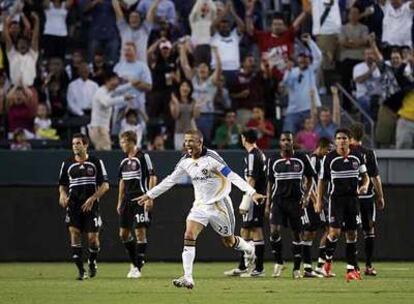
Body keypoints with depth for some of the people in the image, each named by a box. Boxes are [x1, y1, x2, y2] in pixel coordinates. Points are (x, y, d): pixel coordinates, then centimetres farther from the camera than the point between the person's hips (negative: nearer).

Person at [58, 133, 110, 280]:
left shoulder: (96, 162, 3)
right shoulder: (67, 164, 9)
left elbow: (105, 185, 1)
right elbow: (62, 185, 17)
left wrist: (92, 198, -12)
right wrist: (63, 194, -6)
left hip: (90, 205, -1)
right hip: (73, 205, 1)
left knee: (93, 236, -3)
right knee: (74, 233, -14)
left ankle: (92, 262, 27)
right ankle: (81, 270, -11)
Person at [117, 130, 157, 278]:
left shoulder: (143, 157, -9)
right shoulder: (124, 161, 13)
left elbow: (152, 177, -10)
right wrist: (120, 201, 19)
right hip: (128, 200, 8)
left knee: (140, 232, -8)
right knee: (124, 233, 7)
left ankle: (138, 268, -6)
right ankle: (135, 263, 22)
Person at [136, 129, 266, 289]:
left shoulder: (211, 157, -19)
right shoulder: (185, 161, -1)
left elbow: (232, 176, -22)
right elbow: (170, 180, 12)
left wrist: (252, 192, -30)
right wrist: (150, 195, 15)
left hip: (219, 205, -5)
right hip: (200, 205, 5)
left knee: (229, 241, 9)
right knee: (189, 236, -16)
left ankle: (249, 249, 45)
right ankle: (187, 278, -19)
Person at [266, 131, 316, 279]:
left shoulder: (302, 158, 0)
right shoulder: (273, 160, 4)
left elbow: (309, 178, 8)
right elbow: (270, 182, 11)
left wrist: (306, 195, -5)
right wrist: (268, 203, 7)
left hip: (295, 200, 0)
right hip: (278, 200, 0)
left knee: (296, 233, 3)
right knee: (274, 231, -15)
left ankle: (297, 268, 12)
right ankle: (278, 262, 3)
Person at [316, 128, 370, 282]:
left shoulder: (358, 157, 4)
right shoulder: (329, 158, -4)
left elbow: (365, 176, 14)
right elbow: (322, 181, 3)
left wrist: (364, 186, -8)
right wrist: (319, 200, 0)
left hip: (353, 198, 3)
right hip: (336, 198, -3)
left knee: (352, 234, 3)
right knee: (335, 231, -15)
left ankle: (351, 270, 7)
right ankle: (328, 260, 11)